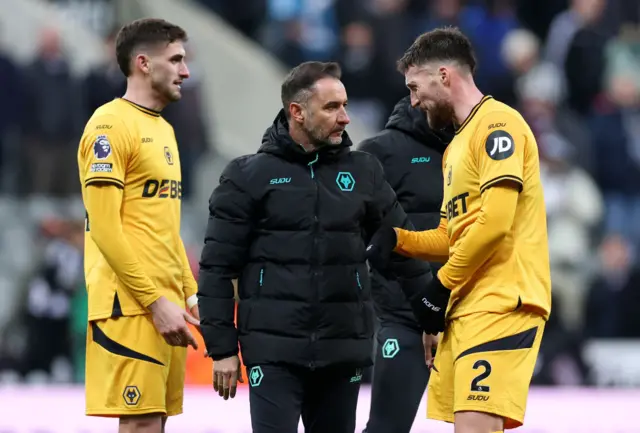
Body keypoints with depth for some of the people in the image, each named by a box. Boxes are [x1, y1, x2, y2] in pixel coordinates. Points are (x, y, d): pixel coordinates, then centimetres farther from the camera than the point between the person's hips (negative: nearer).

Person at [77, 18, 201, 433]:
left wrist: (190, 293, 13)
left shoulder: (163, 129, 19)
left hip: (166, 303, 9)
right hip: (132, 305, -9)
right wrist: (156, 301, -17)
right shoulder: (111, 125, -9)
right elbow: (103, 227, -15)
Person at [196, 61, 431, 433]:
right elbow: (219, 267, 0)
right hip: (274, 351, -4)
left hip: (344, 352, 4)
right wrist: (222, 347, -4)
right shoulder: (250, 176, 0)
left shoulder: (364, 172, 9)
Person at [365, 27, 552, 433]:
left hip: (502, 304, -10)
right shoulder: (458, 144, 23)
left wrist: (442, 286, -11)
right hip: (465, 307, 10)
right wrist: (397, 239, 9)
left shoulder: (497, 123, -8)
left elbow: (495, 221, -18)